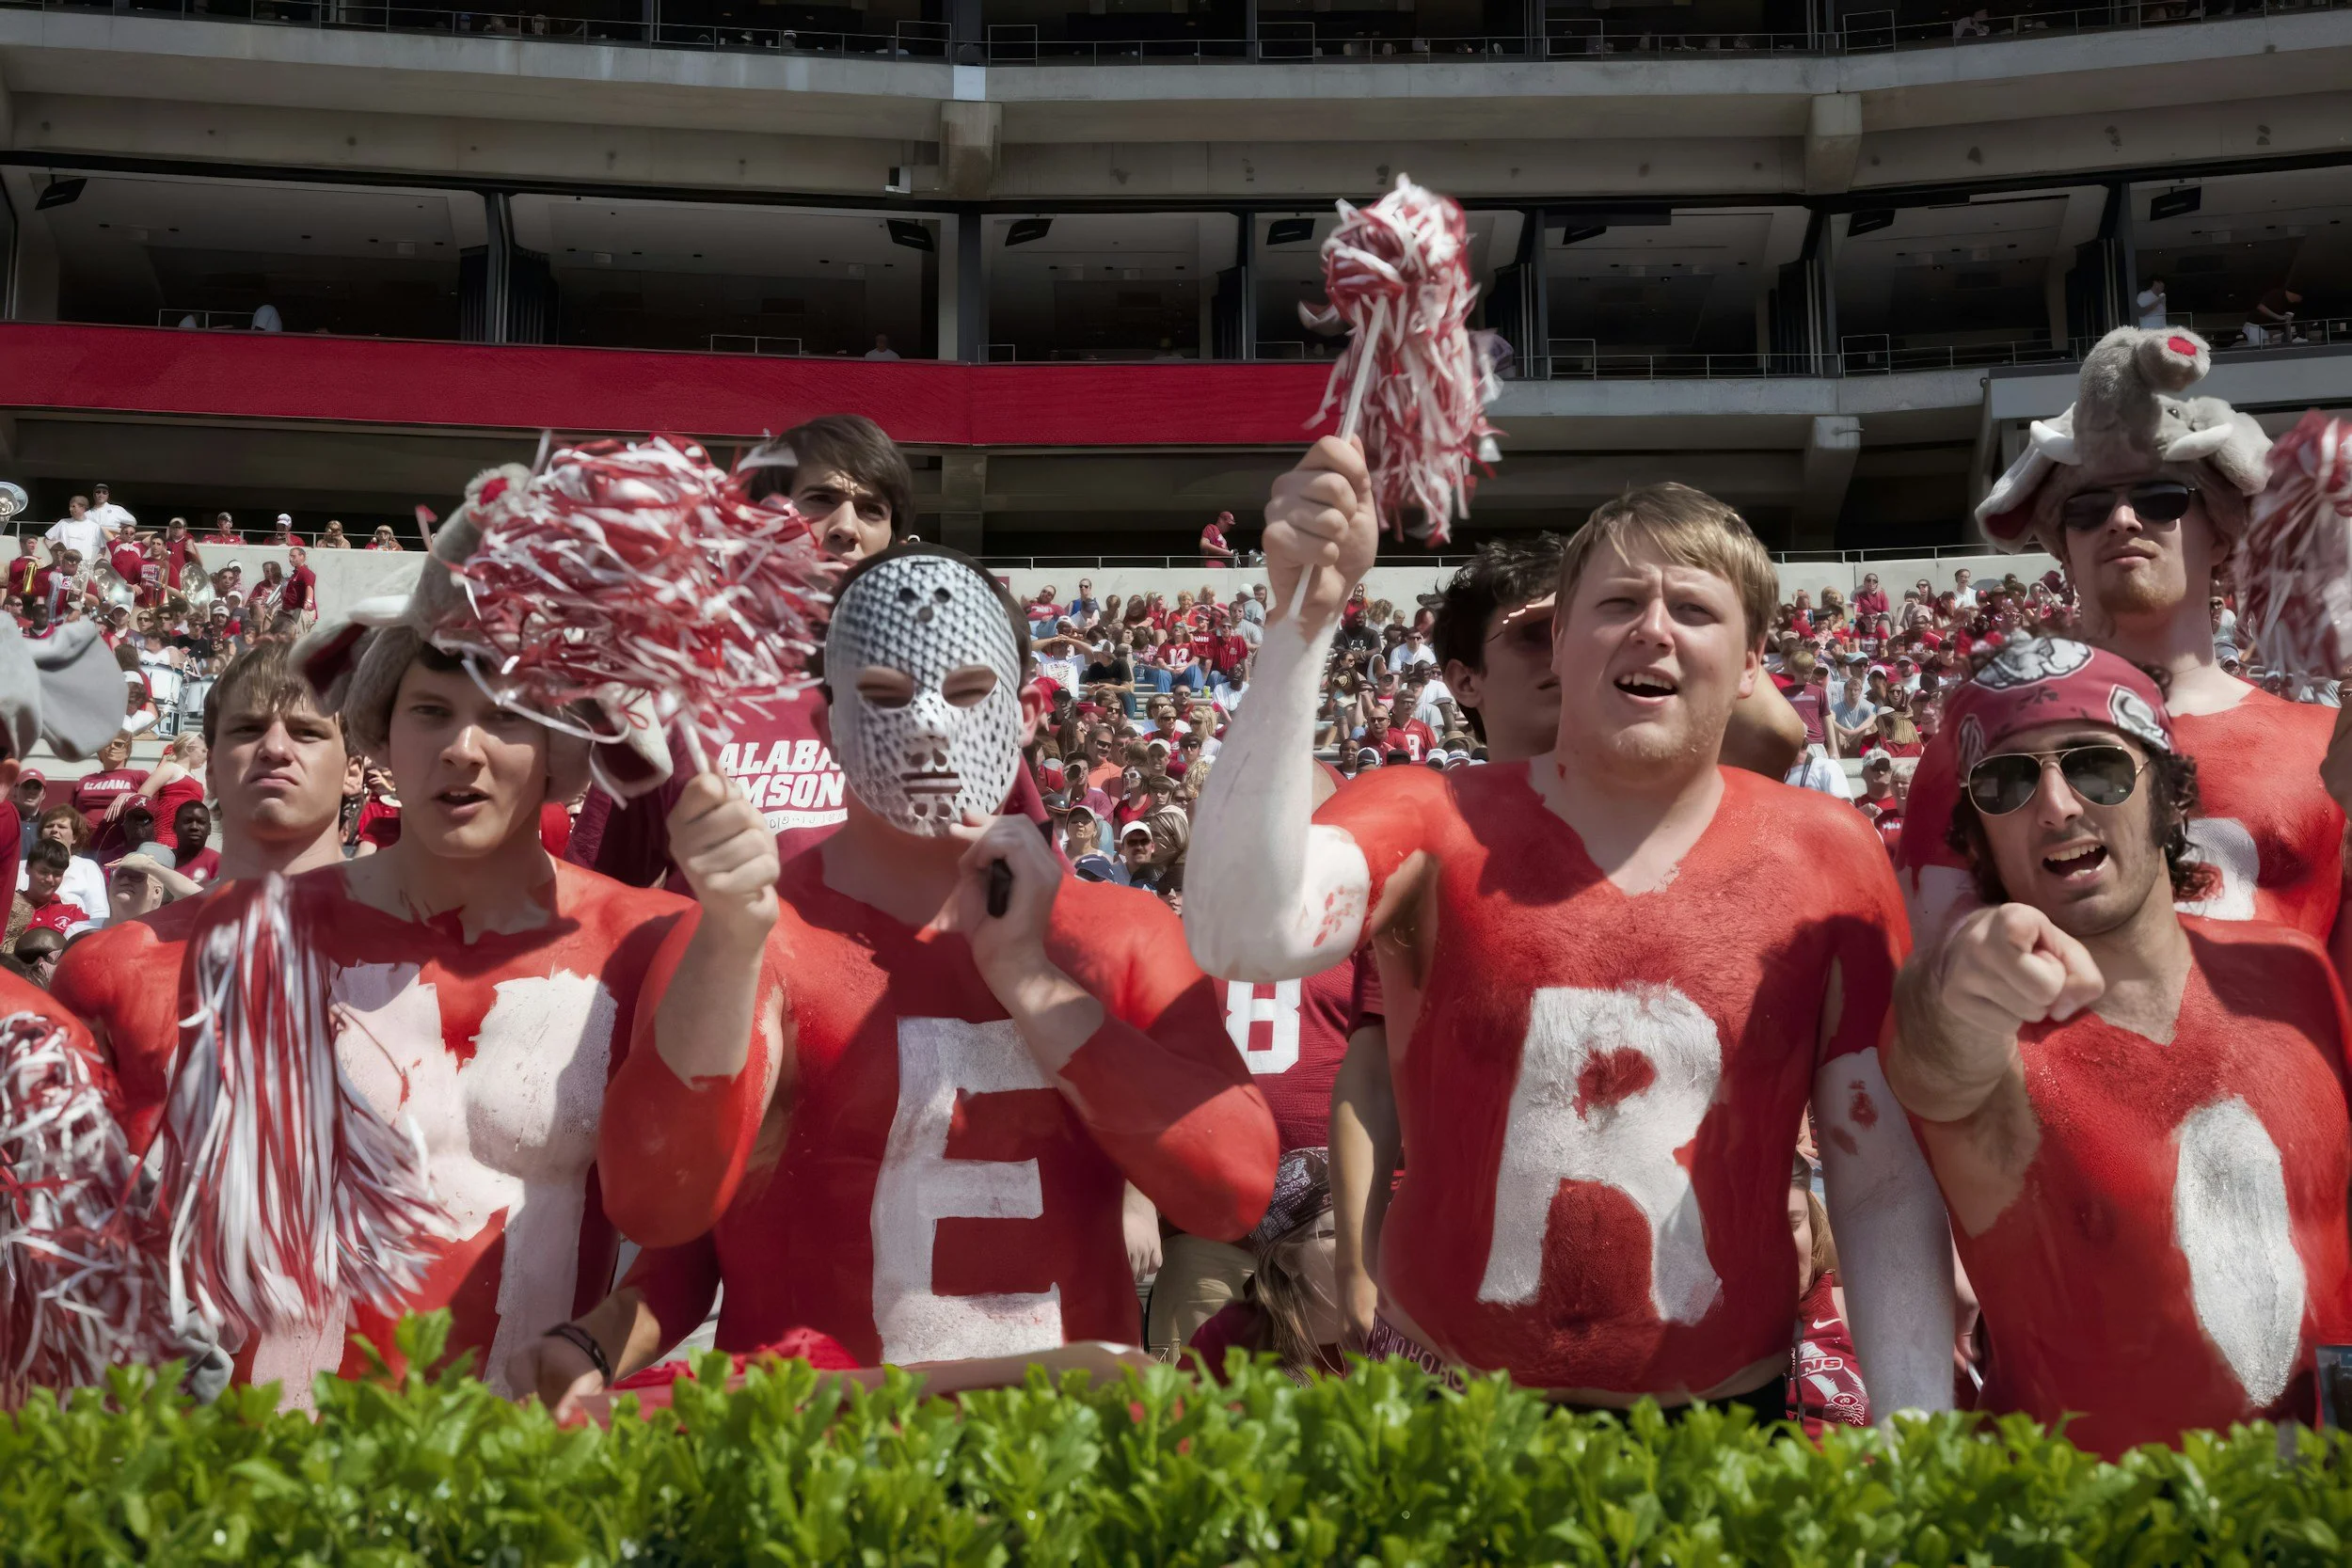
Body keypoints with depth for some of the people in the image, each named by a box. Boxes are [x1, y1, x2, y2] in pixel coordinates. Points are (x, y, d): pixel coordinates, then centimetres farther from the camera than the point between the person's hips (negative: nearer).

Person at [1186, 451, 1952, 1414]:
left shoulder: (1827, 858, -1)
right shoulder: (1435, 822, -5)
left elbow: (1886, 1179, 1)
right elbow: (1242, 932, -27)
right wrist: (1299, 622, -31)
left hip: (1724, 1417, 1)